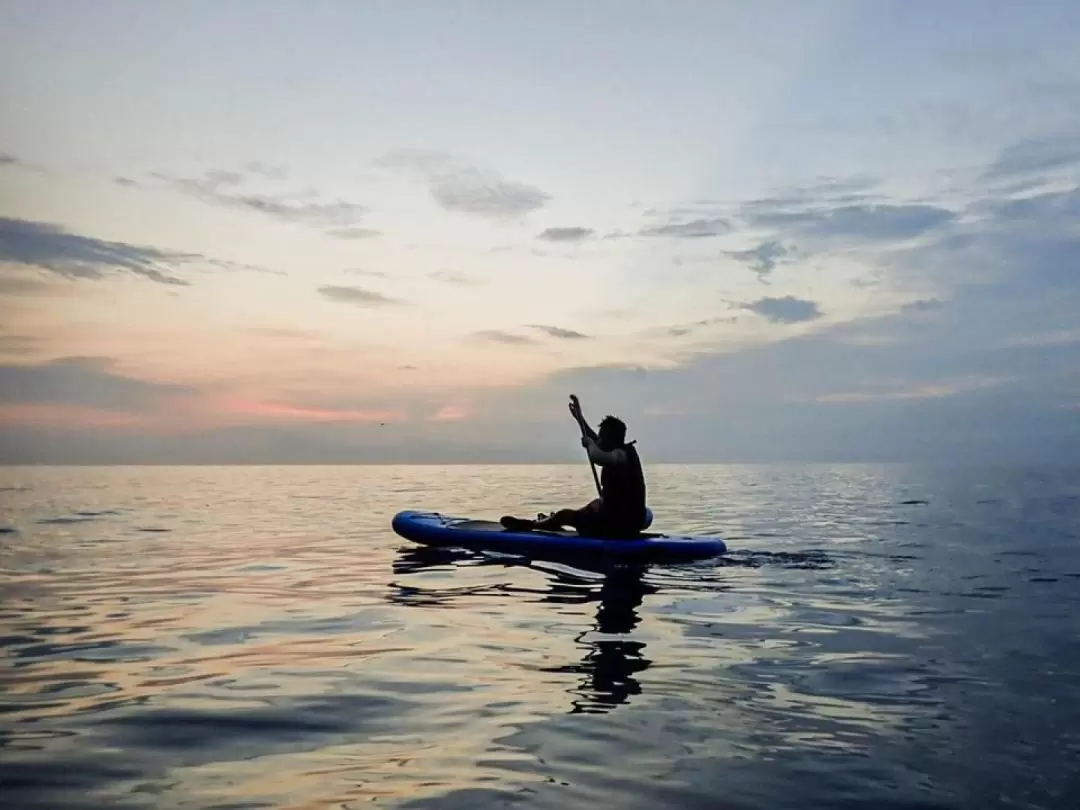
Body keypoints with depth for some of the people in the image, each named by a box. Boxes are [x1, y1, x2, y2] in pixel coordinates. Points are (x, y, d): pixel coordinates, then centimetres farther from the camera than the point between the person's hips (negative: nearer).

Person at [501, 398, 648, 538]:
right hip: (630, 520, 9)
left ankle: (530, 525, 30)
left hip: (621, 524, -9)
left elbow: (597, 458, -38)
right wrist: (579, 418, 30)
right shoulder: (623, 452, 11)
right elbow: (596, 442, 28)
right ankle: (550, 522, 50)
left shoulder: (621, 454, -17)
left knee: (564, 514, 5)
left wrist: (589, 443, -16)